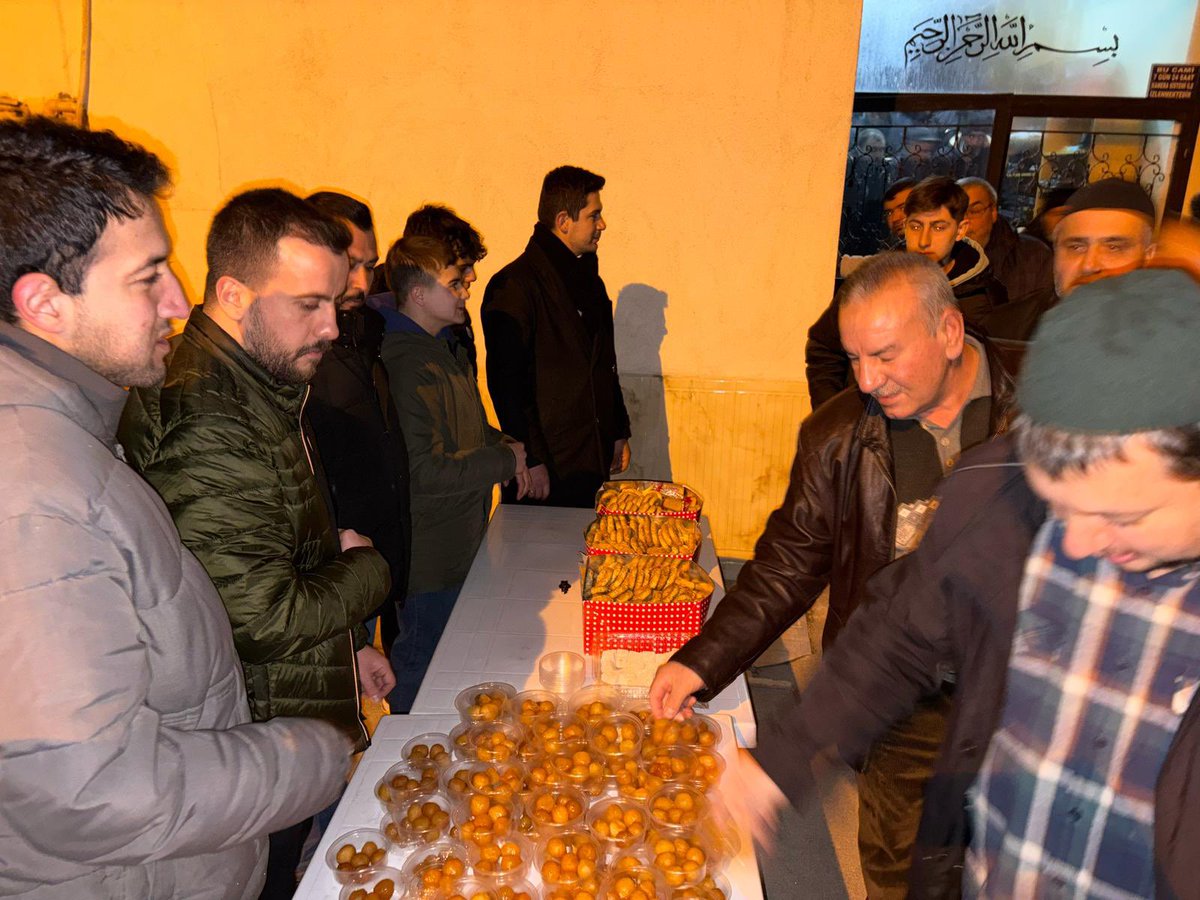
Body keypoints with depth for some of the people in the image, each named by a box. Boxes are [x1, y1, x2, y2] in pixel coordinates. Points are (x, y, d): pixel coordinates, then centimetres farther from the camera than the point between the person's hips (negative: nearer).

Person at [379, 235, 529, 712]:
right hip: (429, 554, -10)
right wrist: (505, 461, -18)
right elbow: (425, 472, -27)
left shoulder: (447, 347, 9)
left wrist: (504, 443, 3)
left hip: (461, 542, 10)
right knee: (420, 669, 9)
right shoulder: (408, 368, -24)